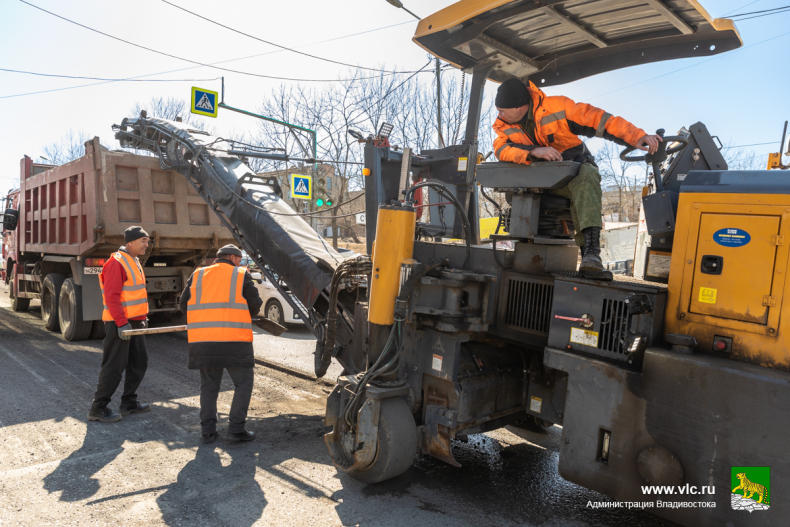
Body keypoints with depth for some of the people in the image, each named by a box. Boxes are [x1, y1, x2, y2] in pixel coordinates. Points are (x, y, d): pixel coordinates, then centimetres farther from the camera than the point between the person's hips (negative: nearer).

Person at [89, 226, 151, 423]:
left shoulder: (134, 262, 15)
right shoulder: (117, 262, -15)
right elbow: (112, 296, -21)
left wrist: (143, 316, 19)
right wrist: (122, 323, -25)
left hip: (134, 322, 10)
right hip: (119, 324, -10)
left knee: (139, 362, 14)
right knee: (114, 366, -4)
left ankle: (128, 403, 26)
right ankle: (98, 408, 8)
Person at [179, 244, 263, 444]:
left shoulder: (198, 275, 15)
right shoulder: (241, 275, 5)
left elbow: (183, 304, 14)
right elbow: (255, 304, 4)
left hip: (202, 341, 4)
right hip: (234, 340, -4)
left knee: (208, 386, 17)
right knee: (243, 384, 9)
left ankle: (208, 431, 17)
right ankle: (236, 429, 5)